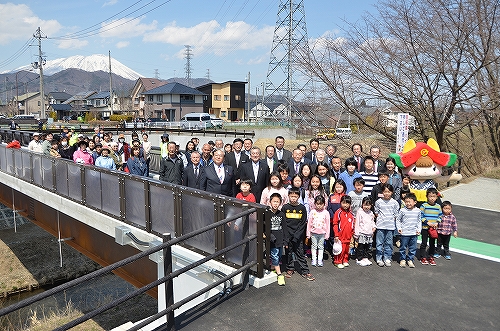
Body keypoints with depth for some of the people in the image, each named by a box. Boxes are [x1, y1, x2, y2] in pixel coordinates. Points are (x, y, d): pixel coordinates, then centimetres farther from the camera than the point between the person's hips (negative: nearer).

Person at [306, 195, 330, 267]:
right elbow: (309, 223, 1)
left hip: (322, 233, 0)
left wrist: (327, 234, 0)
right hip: (313, 232, 0)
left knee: (321, 247, 10)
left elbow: (328, 224, 0)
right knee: (314, 246, 10)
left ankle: (320, 260, 20)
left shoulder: (326, 213, -4)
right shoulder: (312, 212, -3)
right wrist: (308, 233, 1)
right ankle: (314, 260, 20)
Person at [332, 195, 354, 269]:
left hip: (348, 236, 6)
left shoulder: (350, 213, 7)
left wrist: (352, 234, 16)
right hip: (340, 236, -6)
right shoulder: (338, 212, -10)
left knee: (346, 249, 15)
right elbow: (335, 224, -9)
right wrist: (336, 235, -11)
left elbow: (352, 224, 18)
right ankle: (338, 262, 10)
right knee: (340, 249, -2)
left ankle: (345, 261, 29)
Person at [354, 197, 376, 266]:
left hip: (369, 233, 6)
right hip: (362, 233, -6)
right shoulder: (359, 212, -8)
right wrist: (356, 233, -11)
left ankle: (365, 258, 24)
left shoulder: (371, 213, 11)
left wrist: (374, 226, 4)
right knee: (361, 247, -1)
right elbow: (357, 223, -9)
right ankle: (359, 259, 8)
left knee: (368, 247, 12)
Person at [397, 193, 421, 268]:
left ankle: (410, 260, 24)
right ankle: (402, 259, 21)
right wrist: (399, 228, -5)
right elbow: (398, 220, 3)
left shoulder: (418, 211, 2)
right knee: (403, 247, 6)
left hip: (414, 233, 3)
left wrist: (419, 229, 5)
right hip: (404, 233, -2)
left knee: (413, 248, 9)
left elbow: (419, 221, 14)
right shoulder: (402, 210, -6)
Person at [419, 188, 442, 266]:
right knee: (424, 243, 5)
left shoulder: (438, 206, 3)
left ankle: (431, 257, 24)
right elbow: (421, 216, -10)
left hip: (434, 228, 3)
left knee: (432, 243, 11)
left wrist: (437, 223, -6)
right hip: (425, 228, -3)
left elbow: (440, 216, 10)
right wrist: (427, 222, -17)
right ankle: (423, 257, 16)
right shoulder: (424, 205, -9)